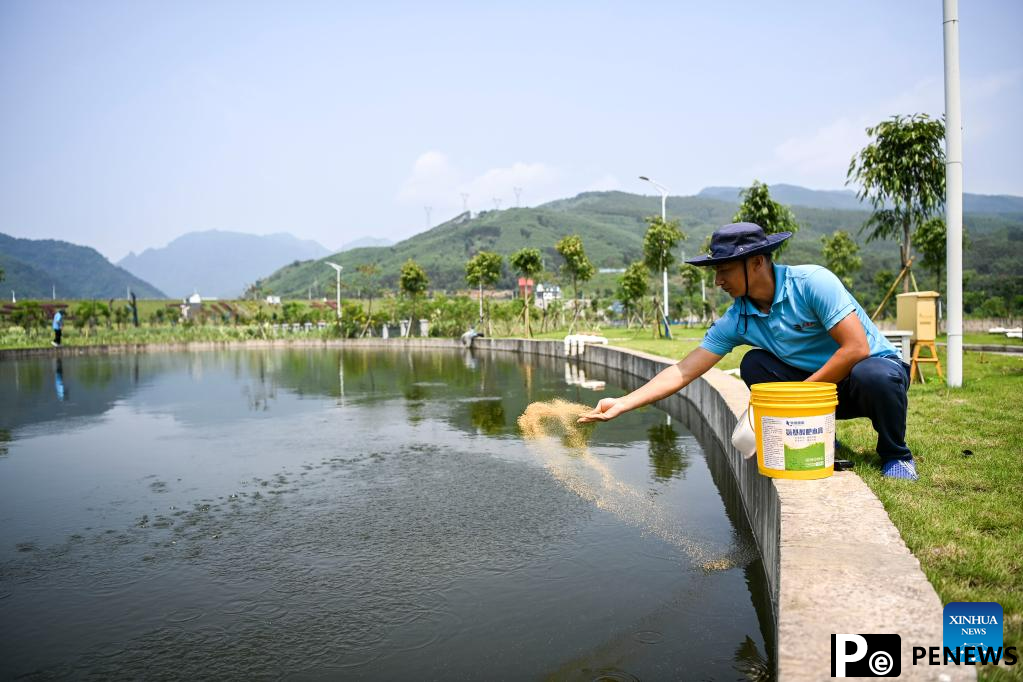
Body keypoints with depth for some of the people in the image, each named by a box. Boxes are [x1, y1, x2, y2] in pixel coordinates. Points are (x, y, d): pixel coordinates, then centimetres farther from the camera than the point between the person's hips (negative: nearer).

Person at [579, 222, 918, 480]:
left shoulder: (812, 282, -23)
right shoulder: (737, 319, -9)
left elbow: (857, 348, -27)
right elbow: (683, 372, -11)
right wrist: (622, 404, -19)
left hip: (877, 366, -3)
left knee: (872, 376, -37)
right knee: (754, 365, -17)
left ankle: (896, 456, -6)